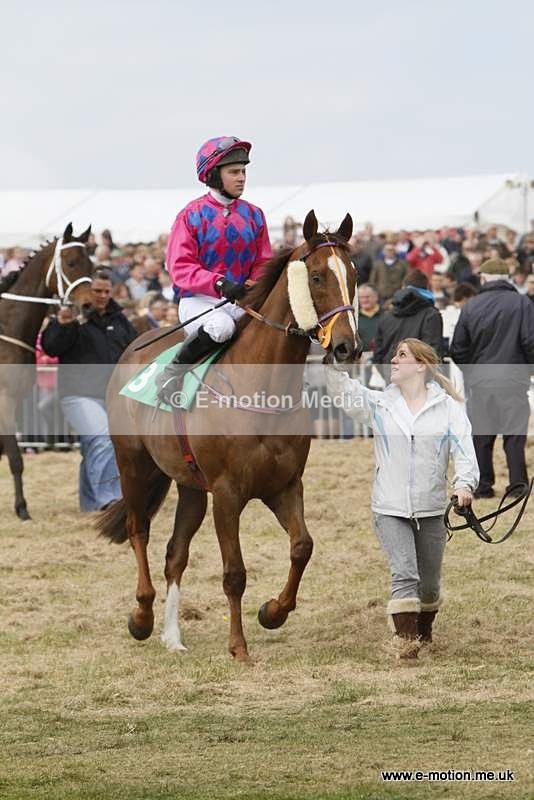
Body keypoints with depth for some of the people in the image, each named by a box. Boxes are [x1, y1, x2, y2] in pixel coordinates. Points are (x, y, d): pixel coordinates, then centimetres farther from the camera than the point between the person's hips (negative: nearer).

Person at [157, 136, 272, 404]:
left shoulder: (253, 216, 11)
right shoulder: (193, 215, -3)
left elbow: (263, 264, 14)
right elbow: (180, 267, -10)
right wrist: (219, 284, -25)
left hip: (241, 302, 5)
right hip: (198, 301, -5)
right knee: (221, 326, -38)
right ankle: (173, 372, -17)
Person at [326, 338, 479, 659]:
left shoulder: (448, 408, -1)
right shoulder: (379, 404, 4)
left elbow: (464, 451, -12)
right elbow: (342, 389, -10)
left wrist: (464, 484, -31)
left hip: (431, 511, 0)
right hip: (390, 510, 0)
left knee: (429, 583, 13)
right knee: (405, 574, -18)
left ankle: (424, 629, 40)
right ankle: (406, 640, -16)